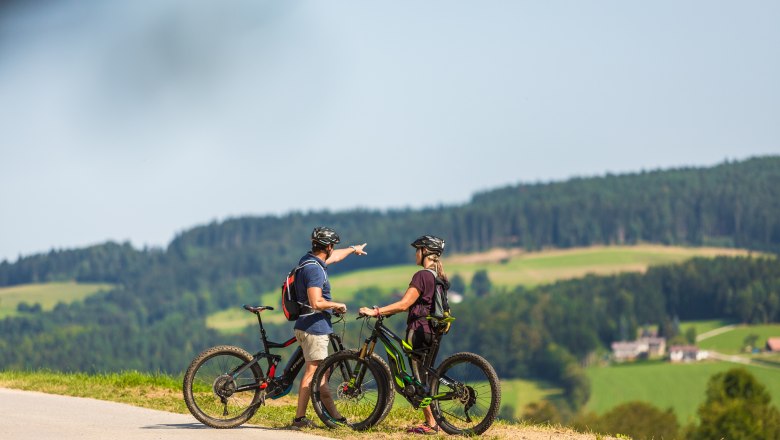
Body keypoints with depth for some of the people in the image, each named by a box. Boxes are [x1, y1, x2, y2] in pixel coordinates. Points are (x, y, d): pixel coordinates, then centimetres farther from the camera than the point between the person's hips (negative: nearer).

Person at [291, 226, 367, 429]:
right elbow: (316, 303, -27)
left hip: (310, 326, 10)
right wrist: (337, 305, -9)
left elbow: (334, 257, 33)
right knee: (312, 372, -6)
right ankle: (300, 418, -5)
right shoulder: (314, 269, -20)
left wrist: (353, 249, 49)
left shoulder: (309, 260, 11)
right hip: (314, 327, -10)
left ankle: (334, 416, 18)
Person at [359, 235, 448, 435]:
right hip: (432, 333, 9)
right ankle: (432, 420, 15)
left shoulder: (422, 276, -15)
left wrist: (376, 311, -21)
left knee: (419, 380, -4)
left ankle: (430, 423, -5)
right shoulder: (440, 277, 13)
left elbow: (404, 304, -21)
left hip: (418, 330, -9)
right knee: (426, 379, 14)